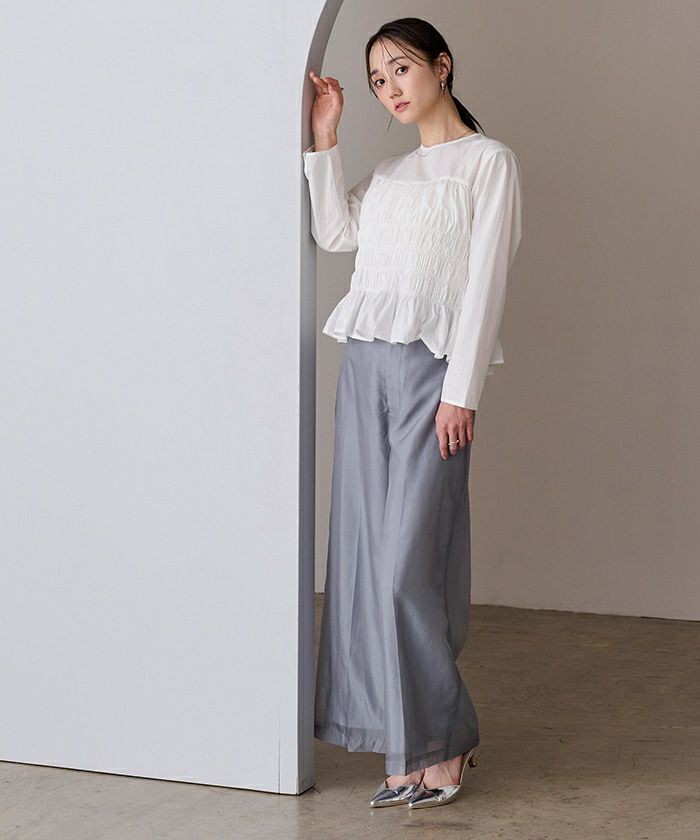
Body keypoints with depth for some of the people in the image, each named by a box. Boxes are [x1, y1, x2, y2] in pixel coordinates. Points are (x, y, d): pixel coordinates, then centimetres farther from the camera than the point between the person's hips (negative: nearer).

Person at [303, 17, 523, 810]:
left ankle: (440, 741, 3)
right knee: (365, 553, 3)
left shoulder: (489, 161, 0)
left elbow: (484, 280, -7)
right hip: (364, 359, 7)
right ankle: (409, 743, 10)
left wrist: (462, 391, -13)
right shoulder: (389, 169, 20)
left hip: (430, 366, -7)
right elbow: (335, 234, 6)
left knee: (409, 561, -9)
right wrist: (323, 141, 4)